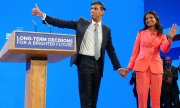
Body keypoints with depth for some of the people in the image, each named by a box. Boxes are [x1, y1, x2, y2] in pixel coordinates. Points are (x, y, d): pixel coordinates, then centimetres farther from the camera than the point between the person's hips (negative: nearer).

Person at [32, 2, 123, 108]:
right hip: (84, 61, -2)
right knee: (86, 93, -4)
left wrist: (118, 67, 5)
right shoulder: (82, 23, 5)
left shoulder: (106, 30, 10)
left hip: (98, 64, 3)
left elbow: (111, 50, 11)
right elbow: (62, 23, -1)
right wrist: (42, 15, -8)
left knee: (94, 95, 8)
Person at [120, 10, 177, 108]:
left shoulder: (161, 35, 13)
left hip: (156, 66, 1)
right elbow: (135, 51, 11)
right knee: (142, 95, -6)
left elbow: (165, 50, -6)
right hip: (142, 65, -1)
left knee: (156, 97, 0)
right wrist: (129, 67, 3)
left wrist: (170, 38, -22)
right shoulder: (141, 33, 12)